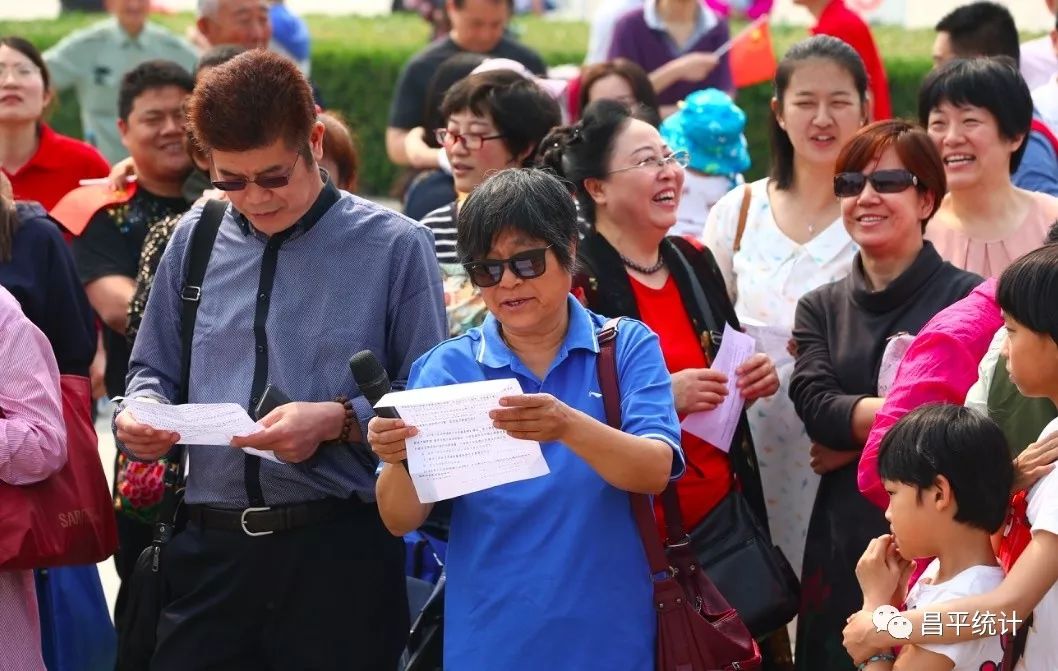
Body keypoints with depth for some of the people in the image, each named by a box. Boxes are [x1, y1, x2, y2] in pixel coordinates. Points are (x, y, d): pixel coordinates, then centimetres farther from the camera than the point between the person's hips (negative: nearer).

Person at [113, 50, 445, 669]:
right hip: (211, 546, 3)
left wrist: (337, 422, -17)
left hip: (341, 553, -3)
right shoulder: (194, 240, 11)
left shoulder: (394, 247, -1)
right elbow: (154, 371, 21)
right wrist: (139, 413, -1)